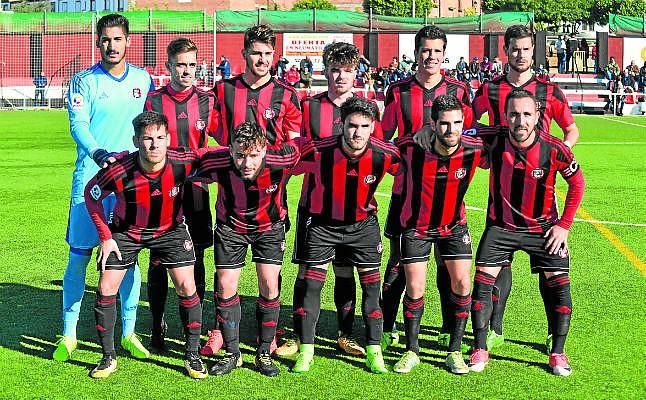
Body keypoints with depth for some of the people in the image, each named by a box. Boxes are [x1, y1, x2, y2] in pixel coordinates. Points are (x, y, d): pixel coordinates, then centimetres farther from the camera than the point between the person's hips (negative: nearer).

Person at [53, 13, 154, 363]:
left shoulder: (144, 80, 9)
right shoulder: (84, 81, 0)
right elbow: (78, 124, -13)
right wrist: (98, 153, -30)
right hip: (90, 177, -2)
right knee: (78, 255, 0)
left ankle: (128, 333, 17)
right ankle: (69, 334, 11)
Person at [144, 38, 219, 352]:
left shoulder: (207, 101, 5)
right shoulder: (153, 100, 3)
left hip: (195, 188, 1)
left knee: (195, 261, 5)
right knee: (158, 260, 2)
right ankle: (157, 329, 14)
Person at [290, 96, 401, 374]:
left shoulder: (385, 155, -22)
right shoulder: (318, 152, -26)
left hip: (363, 224, 1)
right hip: (323, 223, -1)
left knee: (371, 284, 0)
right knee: (311, 284, -2)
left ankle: (374, 351, 11)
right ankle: (306, 351, 10)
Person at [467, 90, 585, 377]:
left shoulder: (554, 149, -19)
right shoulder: (493, 143, -18)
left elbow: (577, 183, -3)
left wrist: (564, 225, -4)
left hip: (543, 228, 0)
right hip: (500, 225, 1)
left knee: (558, 285, -4)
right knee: (482, 280, -7)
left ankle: (557, 354, 13)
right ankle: (480, 350, 7)